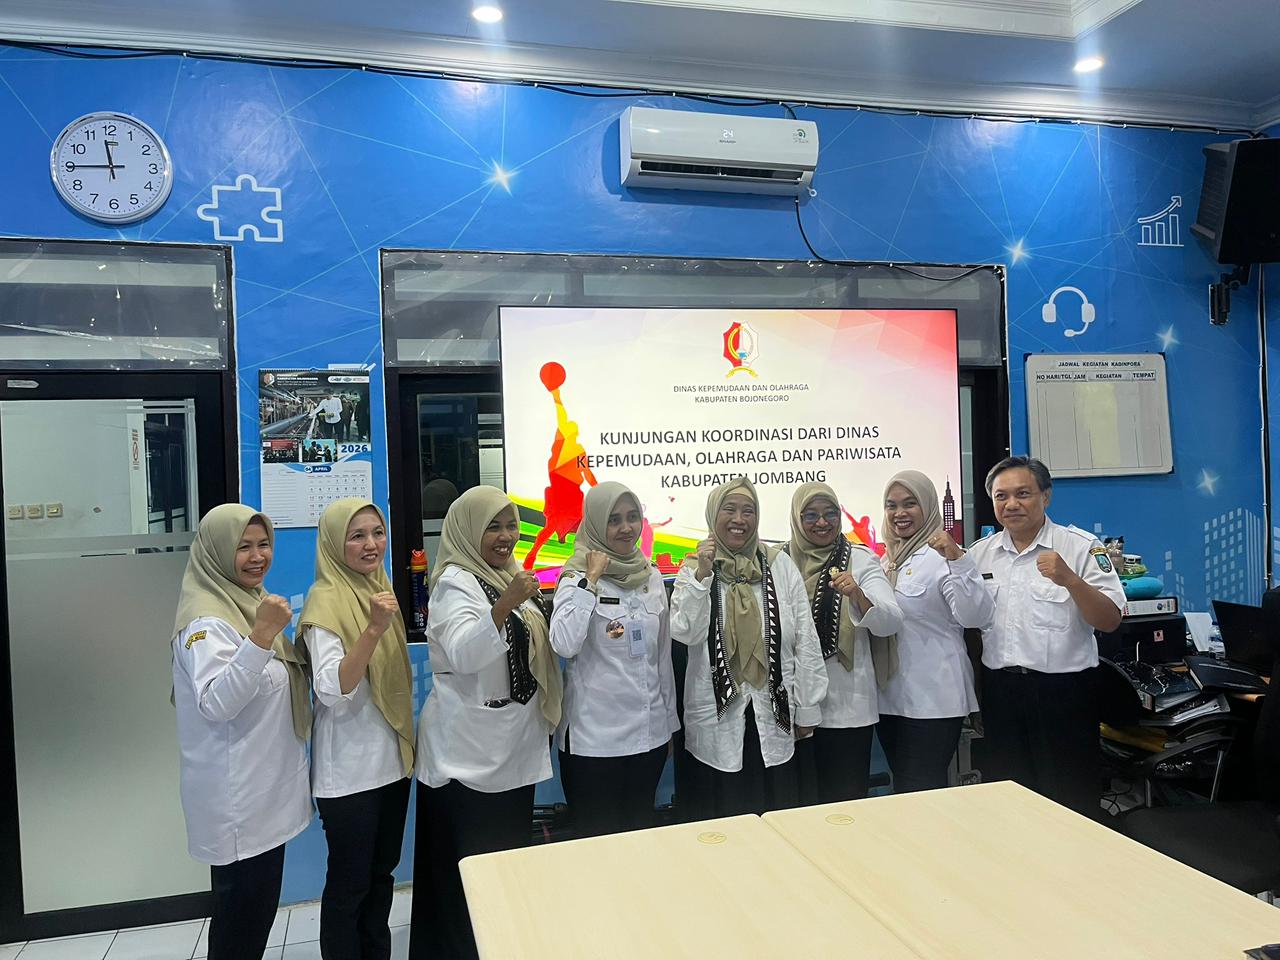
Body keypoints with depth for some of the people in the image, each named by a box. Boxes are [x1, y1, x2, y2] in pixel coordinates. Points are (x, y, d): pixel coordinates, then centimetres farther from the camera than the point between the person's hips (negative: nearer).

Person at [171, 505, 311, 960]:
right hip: (236, 796, -9)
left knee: (258, 903, 18)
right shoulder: (208, 620, -18)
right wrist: (262, 635, -37)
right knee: (242, 909, 3)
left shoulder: (252, 603, 11)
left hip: (265, 786, 9)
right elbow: (215, 703, -32)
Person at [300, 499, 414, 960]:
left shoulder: (381, 589, 6)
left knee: (381, 872, 19)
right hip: (349, 769, -7)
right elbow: (332, 692, -26)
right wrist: (373, 629, -36)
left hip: (391, 758, 7)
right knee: (349, 882, 7)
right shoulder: (326, 601, -16)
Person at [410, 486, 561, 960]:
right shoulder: (455, 582, -14)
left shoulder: (509, 577, 11)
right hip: (467, 757, -8)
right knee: (467, 874, 0)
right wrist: (504, 605, -44)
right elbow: (463, 655, -31)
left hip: (514, 751, 8)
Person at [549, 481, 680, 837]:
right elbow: (565, 645, -27)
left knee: (641, 832, 18)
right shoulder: (578, 576, -10)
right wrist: (592, 580, -23)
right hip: (595, 736, -5)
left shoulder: (652, 575, 6)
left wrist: (669, 720, 15)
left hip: (649, 732, 5)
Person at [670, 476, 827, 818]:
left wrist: (808, 709, 2)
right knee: (720, 819, 9)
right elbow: (685, 633, -13)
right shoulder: (695, 568, 0)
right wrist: (702, 576, -20)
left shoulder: (781, 566, 0)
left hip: (774, 716, 1)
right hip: (717, 718, -1)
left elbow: (806, 641, 1)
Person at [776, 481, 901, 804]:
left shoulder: (861, 559, -1)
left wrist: (857, 595, -28)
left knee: (848, 800, 8)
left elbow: (891, 622, -11)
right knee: (801, 800, 12)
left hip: (848, 703, -1)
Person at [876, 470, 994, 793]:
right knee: (903, 792, 16)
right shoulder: (888, 560, 14)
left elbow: (975, 615, -24)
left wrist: (958, 559, -33)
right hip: (891, 695, 8)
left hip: (932, 699, -8)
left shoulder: (941, 555, -10)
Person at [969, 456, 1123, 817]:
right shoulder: (980, 553, 7)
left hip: (1062, 691, -4)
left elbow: (1110, 621, -11)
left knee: (1071, 805, 6)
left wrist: (1069, 579, -25)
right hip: (1000, 690, 4)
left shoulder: (1081, 547, -6)